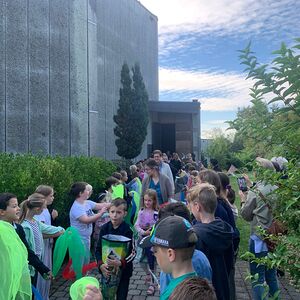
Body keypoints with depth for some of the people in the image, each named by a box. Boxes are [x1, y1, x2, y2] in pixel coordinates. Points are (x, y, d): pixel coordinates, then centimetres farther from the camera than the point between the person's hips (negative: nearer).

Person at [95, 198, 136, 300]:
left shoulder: (128, 230, -16)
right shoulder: (104, 228, -5)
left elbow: (132, 252, -13)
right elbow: (98, 250, 1)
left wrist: (120, 263, -29)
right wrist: (101, 265, -15)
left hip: (123, 271, -3)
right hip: (106, 271, 3)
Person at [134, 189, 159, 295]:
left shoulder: (157, 213, -12)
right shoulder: (141, 211, -2)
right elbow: (137, 225, -5)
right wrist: (143, 232, -18)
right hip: (142, 238, 4)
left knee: (151, 261, 0)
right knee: (141, 260, 13)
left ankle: (152, 284, 15)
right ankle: (148, 274, 42)